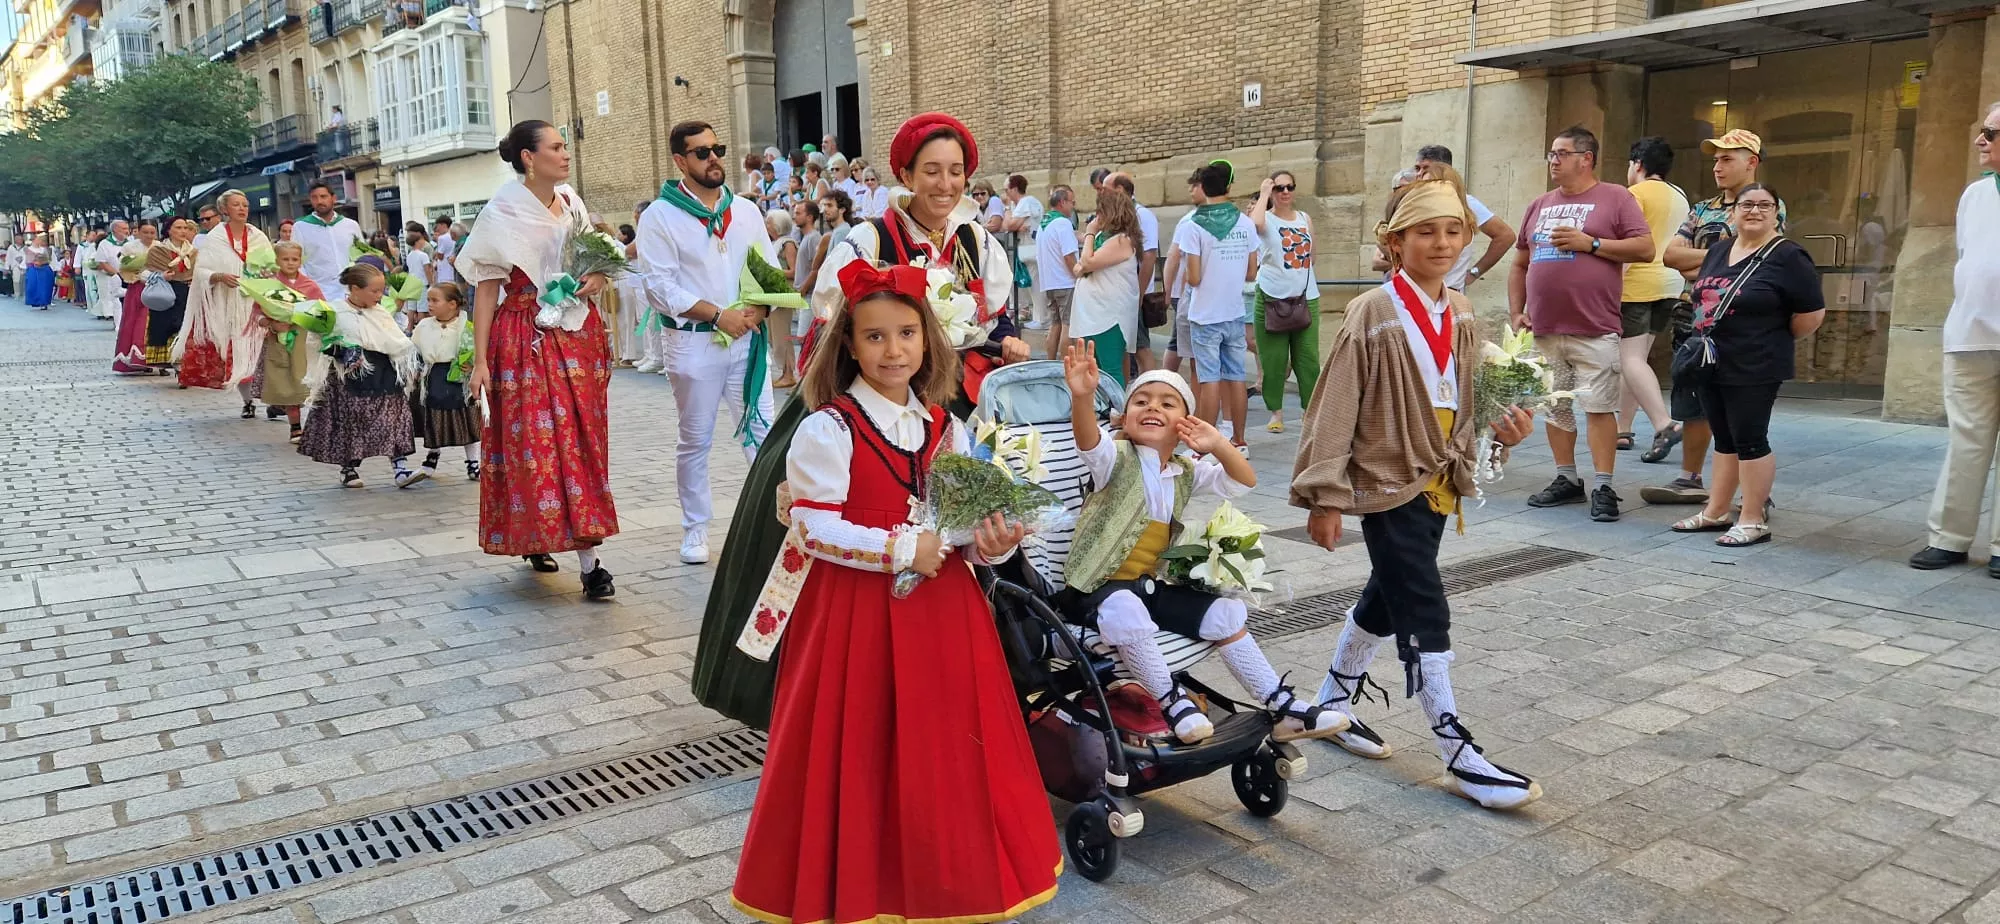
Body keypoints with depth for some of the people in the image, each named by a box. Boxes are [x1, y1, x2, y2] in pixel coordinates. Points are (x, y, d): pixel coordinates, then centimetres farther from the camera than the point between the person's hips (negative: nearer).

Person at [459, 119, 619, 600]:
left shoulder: (571, 201, 8)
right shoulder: (502, 213, -7)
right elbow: (486, 290, -7)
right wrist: (480, 361, -11)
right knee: (536, 443, -6)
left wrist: (598, 278, -3)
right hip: (527, 340, -6)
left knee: (581, 439, 5)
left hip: (578, 334, 6)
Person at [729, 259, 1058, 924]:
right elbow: (815, 529, -15)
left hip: (940, 607, 5)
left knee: (944, 741, 12)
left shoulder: (945, 428, 6)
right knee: (862, 749, 3)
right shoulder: (828, 431, -11)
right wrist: (901, 549, -20)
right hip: (855, 608, -5)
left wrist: (990, 543, -9)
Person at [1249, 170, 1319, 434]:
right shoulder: (1266, 218, -1)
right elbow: (1254, 223, -27)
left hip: (1306, 297, 3)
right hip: (1271, 297, -3)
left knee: (1308, 358, 2)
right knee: (1273, 359, 2)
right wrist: (1263, 193, -15)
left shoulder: (1305, 219, 12)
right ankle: (1276, 412, 12)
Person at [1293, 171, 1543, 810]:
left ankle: (1333, 702, 37)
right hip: (1389, 483, -7)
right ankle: (1459, 756, 1)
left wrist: (1505, 425, -6)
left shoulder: (1461, 314, 6)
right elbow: (1335, 408, -14)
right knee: (1425, 614, -6)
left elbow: (1469, 398, 15)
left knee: (1386, 599, 18)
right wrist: (1325, 496, -15)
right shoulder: (1373, 314, -13)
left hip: (1440, 482, 7)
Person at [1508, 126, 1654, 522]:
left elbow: (1645, 248, -6)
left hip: (1594, 330, -5)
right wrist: (1516, 312, 8)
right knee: (1554, 407, 11)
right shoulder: (1539, 205, 15)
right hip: (1544, 330, 5)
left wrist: (1590, 242, -13)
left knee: (1599, 407, -4)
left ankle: (1603, 487, 1)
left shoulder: (1615, 198, 1)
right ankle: (1567, 479, 22)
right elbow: (1519, 265, 18)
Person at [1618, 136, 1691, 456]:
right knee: (1635, 358, 13)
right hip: (1671, 285, 8)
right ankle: (1623, 429, 16)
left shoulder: (1637, 193, -8)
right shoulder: (1680, 197, 17)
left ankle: (1663, 425, -24)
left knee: (1631, 359, -11)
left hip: (1637, 285, -8)